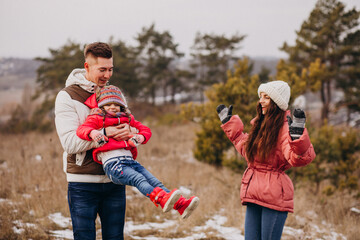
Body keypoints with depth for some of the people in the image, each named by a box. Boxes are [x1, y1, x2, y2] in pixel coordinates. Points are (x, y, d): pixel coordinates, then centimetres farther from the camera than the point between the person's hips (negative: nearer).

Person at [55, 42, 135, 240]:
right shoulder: (67, 97, -5)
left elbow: (133, 127, 11)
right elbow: (70, 142, -15)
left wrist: (129, 132, -14)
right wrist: (105, 133, -24)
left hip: (114, 181, 4)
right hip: (83, 183, -4)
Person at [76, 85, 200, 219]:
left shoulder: (127, 119, 30)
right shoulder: (97, 119, 13)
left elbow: (145, 129, 31)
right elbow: (82, 129, -2)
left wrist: (141, 137, 7)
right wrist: (92, 133, -25)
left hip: (129, 160, 6)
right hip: (112, 163, -6)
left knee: (154, 181, -10)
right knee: (139, 179, -31)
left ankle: (181, 204, -22)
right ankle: (161, 199, -54)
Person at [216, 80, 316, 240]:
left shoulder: (285, 126, -11)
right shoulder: (260, 123, 14)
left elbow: (297, 159, -26)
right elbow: (245, 147, 32)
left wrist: (297, 136, -43)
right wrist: (229, 123, 37)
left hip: (274, 195, -8)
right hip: (254, 193, 8)